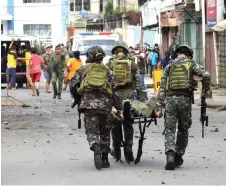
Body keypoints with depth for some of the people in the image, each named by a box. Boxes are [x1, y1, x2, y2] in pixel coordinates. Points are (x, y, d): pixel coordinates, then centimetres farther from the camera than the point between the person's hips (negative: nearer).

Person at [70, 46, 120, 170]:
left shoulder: (83, 69, 12)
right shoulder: (108, 71, 14)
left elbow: (72, 85, 10)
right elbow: (114, 91, 7)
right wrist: (117, 107, 12)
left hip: (89, 104, -2)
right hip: (105, 104, 2)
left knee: (92, 131, 0)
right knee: (105, 133, 14)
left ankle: (97, 150, -29)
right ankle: (105, 160, 17)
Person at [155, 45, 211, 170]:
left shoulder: (169, 66, 15)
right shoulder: (191, 64, 10)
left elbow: (162, 88, 10)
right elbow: (206, 75, -5)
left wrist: (159, 107, 9)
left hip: (170, 99, 1)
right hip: (185, 99, -1)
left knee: (169, 129, -1)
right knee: (183, 129, 15)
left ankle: (170, 154, -23)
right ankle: (178, 157, 20)